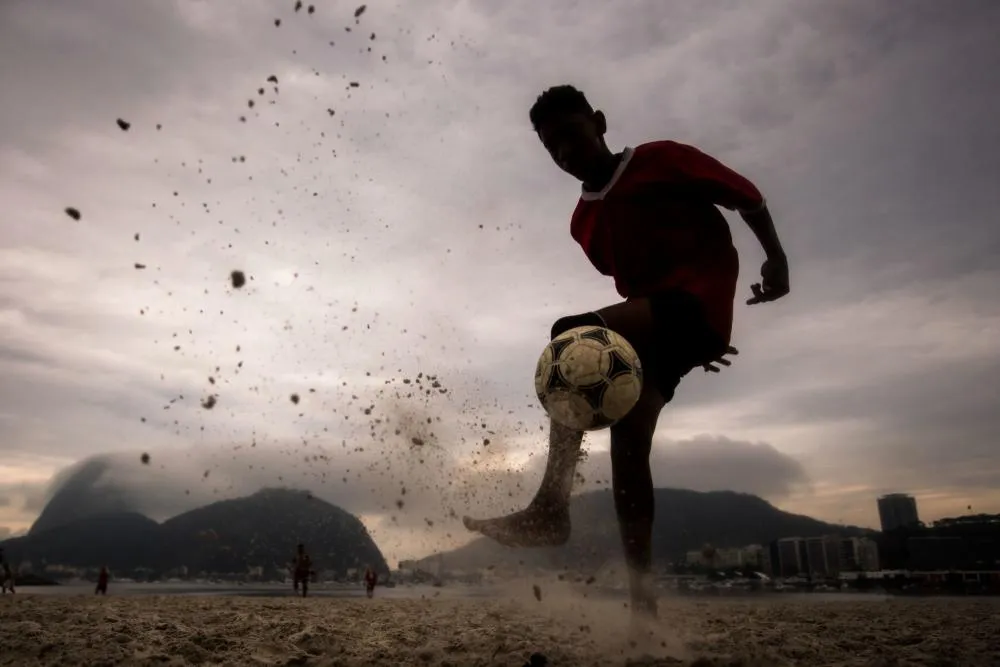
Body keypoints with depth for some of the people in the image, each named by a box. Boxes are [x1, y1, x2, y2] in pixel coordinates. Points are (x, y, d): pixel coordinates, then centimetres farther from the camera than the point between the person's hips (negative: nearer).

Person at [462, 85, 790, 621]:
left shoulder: (662, 158, 2)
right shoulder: (584, 223, 17)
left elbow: (747, 199, 5)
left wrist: (776, 259, -9)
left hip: (698, 301, -7)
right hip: (653, 328, 7)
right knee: (627, 440, -5)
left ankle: (550, 508, -33)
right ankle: (641, 593, 2)